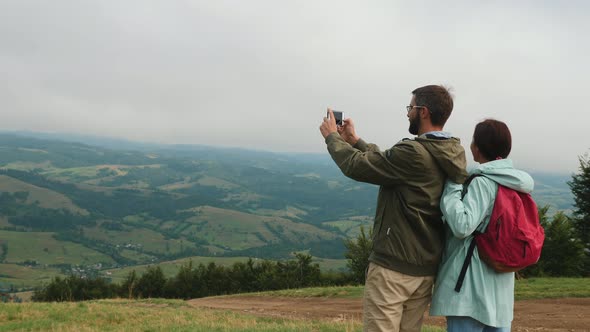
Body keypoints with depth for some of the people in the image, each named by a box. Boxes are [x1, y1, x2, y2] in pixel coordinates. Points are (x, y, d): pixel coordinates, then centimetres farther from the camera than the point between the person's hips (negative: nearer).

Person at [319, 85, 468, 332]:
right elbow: (385, 162, 16)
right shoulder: (453, 157, 6)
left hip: (393, 266, -8)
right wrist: (354, 141, 22)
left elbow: (357, 166, -11)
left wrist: (332, 137, 6)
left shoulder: (414, 153, -21)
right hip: (426, 268, 8)